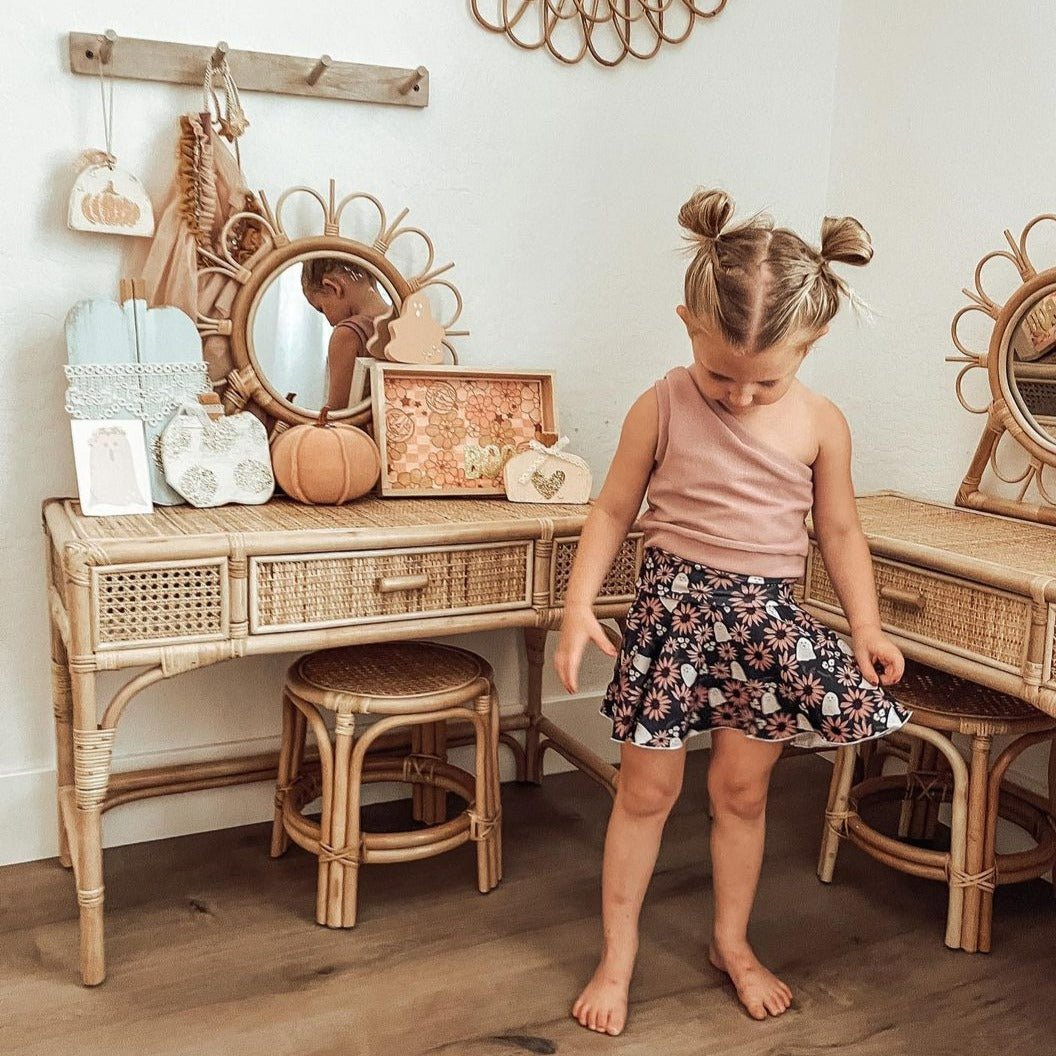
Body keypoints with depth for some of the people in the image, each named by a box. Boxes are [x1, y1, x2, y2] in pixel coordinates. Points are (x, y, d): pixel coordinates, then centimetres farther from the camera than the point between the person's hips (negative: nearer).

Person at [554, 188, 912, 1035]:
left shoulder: (821, 424, -4)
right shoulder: (661, 408, -8)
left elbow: (840, 529, 6)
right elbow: (613, 511, -2)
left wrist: (866, 628, -1)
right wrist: (580, 604, -12)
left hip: (768, 616, 2)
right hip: (673, 604, -1)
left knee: (742, 788, 12)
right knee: (648, 786, 7)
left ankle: (732, 943, 34)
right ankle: (617, 954, 24)